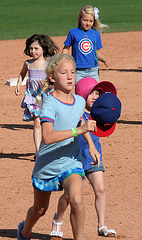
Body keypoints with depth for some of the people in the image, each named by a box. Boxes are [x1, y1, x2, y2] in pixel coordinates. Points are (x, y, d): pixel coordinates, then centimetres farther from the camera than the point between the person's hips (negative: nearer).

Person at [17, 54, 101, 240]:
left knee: (76, 200, -26)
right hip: (47, 164, -3)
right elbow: (47, 137, -39)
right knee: (40, 209, 18)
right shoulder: (50, 104, -23)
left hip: (71, 162, 3)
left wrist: (91, 145, 11)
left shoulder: (79, 101, -4)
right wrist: (78, 130, -43)